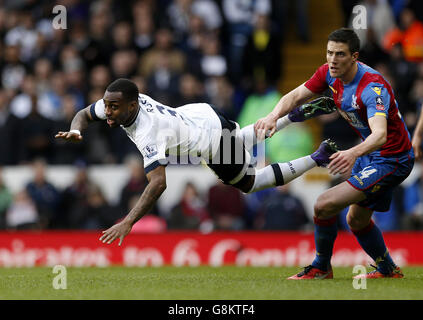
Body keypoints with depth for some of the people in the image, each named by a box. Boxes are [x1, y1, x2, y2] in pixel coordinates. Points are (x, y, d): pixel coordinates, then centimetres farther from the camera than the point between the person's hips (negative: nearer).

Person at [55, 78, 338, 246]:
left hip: (215, 142, -8)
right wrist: (75, 131, -24)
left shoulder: (147, 132, -43)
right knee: (239, 143, 38)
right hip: (201, 114, 8)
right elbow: (85, 114, 0)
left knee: (248, 182, 18)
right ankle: (296, 114, 43)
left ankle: (317, 158, 23)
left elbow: (159, 182, -53)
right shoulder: (120, 102, -20)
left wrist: (127, 224, -59)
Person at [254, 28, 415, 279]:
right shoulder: (330, 74, -7)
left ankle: (321, 268, 8)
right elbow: (296, 96, -3)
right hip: (369, 154, 9)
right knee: (357, 219, 24)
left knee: (324, 206, -15)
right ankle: (388, 270, 44)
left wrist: (353, 153, -66)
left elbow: (380, 134, -46)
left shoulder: (373, 87, -32)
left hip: (391, 161, -9)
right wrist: (274, 116, -25)